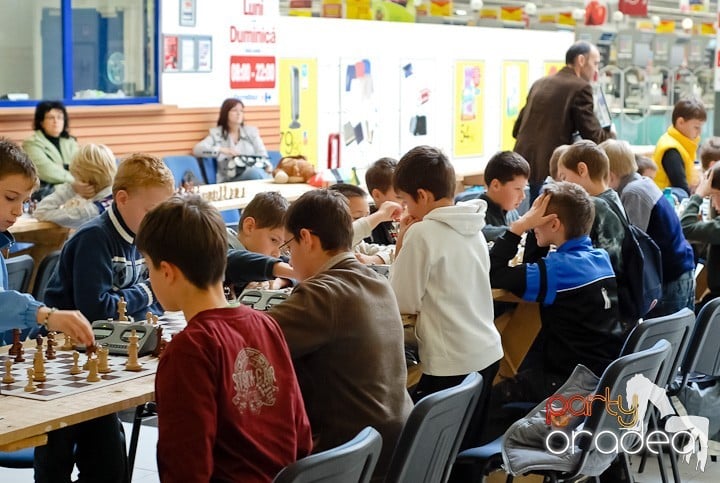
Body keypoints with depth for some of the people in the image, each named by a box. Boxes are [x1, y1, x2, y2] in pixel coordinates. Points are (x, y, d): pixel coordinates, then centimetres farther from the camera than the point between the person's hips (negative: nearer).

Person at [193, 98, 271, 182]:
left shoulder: (251, 131, 20)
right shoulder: (216, 133, 12)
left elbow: (262, 155, 12)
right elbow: (196, 150, -1)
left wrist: (267, 166, -13)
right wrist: (221, 150, -15)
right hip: (230, 181, -3)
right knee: (255, 171, -36)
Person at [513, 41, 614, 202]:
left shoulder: (539, 84, 16)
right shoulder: (580, 88, -6)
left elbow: (517, 129, 18)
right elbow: (592, 136, -7)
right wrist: (610, 134, 13)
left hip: (523, 167, 7)